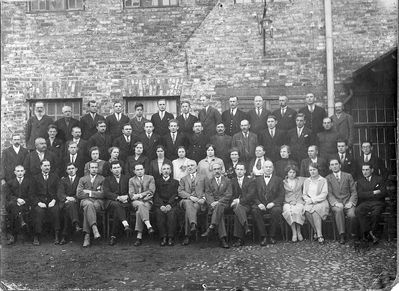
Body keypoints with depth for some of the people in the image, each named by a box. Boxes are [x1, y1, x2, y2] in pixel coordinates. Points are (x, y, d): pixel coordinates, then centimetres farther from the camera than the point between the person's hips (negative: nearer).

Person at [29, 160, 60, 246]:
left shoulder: (55, 177, 18)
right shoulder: (35, 178, 15)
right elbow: (31, 194, 6)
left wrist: (54, 200, -8)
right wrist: (38, 202, -10)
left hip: (52, 202, 1)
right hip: (39, 202, -1)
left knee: (56, 210, -32)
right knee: (39, 211, -33)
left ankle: (56, 236, -27)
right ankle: (36, 237, -26)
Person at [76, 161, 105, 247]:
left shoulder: (102, 179, 16)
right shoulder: (82, 179, 20)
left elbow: (103, 194, 2)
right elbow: (78, 194, 5)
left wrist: (90, 192, -2)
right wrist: (95, 193, 1)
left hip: (98, 202, 0)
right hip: (86, 201, 0)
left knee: (87, 209, -35)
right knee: (89, 205, -38)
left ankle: (87, 236, -40)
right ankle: (95, 229, -54)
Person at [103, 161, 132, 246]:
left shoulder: (126, 178, 21)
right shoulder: (107, 179, 16)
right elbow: (106, 193, -1)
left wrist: (126, 197, -12)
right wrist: (118, 197, -16)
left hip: (124, 202, 1)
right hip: (111, 202, -1)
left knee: (117, 211, -34)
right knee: (116, 205, -38)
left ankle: (113, 236, -33)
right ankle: (126, 225, -55)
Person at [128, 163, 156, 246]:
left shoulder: (150, 178, 15)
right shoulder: (131, 180, 18)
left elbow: (151, 191, 2)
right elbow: (131, 195, 5)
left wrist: (140, 195, -11)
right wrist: (145, 195, -11)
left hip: (148, 201, -1)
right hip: (136, 202, 1)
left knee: (139, 211, -33)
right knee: (141, 205, -37)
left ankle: (139, 236, -38)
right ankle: (149, 226, -52)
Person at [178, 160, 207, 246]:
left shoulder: (202, 178, 25)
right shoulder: (183, 179, 24)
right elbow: (180, 192, 8)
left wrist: (204, 198, -8)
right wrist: (190, 197, -10)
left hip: (199, 202, 0)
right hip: (186, 201, 0)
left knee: (188, 211, -34)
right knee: (188, 203, -39)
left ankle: (187, 236, -41)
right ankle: (193, 224, -61)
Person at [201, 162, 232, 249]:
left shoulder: (227, 181, 16)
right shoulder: (208, 181, 19)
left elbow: (229, 195, 3)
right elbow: (207, 194, 7)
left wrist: (218, 202, -13)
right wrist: (212, 202, -15)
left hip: (224, 203, 0)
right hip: (213, 204, 0)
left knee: (219, 206, -37)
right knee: (220, 212, -32)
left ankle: (211, 228, -46)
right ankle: (222, 238, -41)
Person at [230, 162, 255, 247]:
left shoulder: (250, 181, 12)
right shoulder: (232, 181, 21)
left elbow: (251, 195, -2)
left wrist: (239, 201, -14)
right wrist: (234, 201, -11)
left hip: (246, 204, -2)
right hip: (235, 204, 2)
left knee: (237, 213, -34)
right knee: (237, 208, -36)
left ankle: (239, 239, -37)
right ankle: (246, 227, -50)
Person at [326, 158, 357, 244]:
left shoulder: (348, 176, 14)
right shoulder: (328, 178, 11)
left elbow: (354, 192, 8)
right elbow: (329, 194, 1)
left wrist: (350, 202, -9)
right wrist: (336, 203, -17)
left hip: (348, 202, 1)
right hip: (335, 203, -1)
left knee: (352, 214, -30)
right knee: (339, 210, -35)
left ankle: (352, 233, -5)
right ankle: (342, 235, -32)